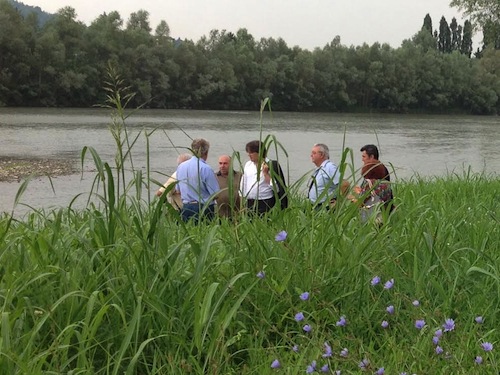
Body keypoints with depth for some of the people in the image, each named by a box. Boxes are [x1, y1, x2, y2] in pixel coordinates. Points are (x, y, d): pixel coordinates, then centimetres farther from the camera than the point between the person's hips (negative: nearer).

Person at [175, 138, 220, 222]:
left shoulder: (180, 166, 6)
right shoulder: (206, 168, -14)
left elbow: (178, 190, 17)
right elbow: (215, 195, -12)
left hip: (185, 208, 6)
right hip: (203, 209, -6)